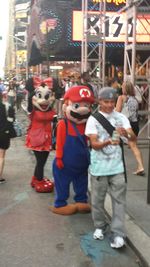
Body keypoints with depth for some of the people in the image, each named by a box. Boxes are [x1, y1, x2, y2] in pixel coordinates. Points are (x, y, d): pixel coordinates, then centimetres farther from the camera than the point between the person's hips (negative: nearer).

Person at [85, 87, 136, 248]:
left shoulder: (121, 118, 1)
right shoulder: (93, 119, -6)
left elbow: (134, 138, -9)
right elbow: (94, 144, -13)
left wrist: (126, 133, -32)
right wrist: (108, 142, -33)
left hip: (117, 166, 1)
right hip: (99, 167, -1)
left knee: (119, 199, 1)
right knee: (97, 199, 11)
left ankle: (118, 233, 9)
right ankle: (99, 226, 31)